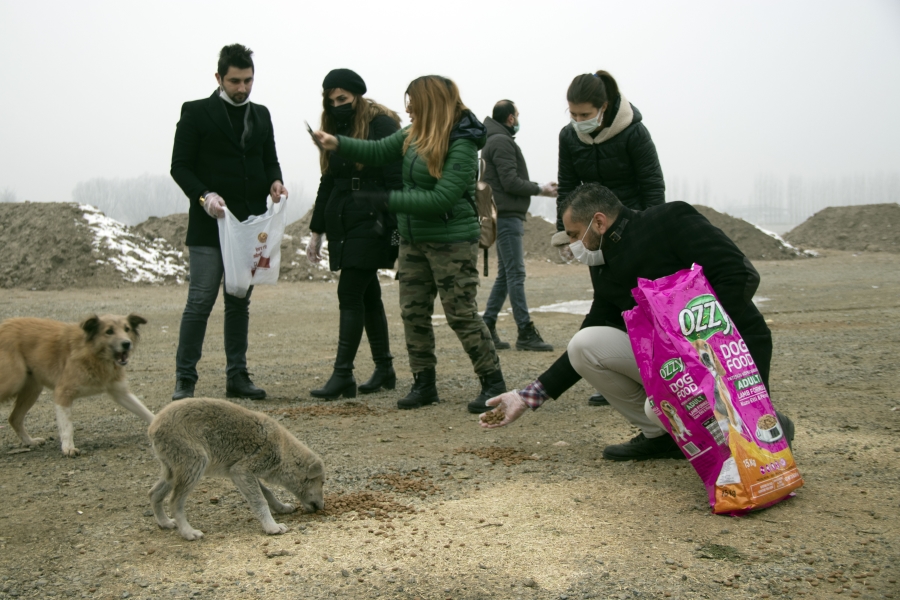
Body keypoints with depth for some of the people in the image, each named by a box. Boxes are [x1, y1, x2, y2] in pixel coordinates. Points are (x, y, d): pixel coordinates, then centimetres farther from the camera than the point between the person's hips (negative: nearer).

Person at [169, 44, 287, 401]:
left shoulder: (261, 115, 15)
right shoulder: (196, 112, 0)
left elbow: (270, 159, 19)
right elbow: (180, 166, -4)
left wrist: (275, 182, -4)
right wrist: (204, 195, -20)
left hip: (251, 223, 5)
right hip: (210, 224, -5)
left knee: (240, 302, 10)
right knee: (200, 301, -7)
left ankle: (237, 377, 16)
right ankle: (185, 381, 1)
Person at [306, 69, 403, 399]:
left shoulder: (381, 124, -7)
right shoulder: (335, 129, 16)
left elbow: (395, 179, -13)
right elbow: (327, 183, 19)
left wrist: (394, 228, -20)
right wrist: (316, 230, 16)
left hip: (370, 223, -7)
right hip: (343, 225, 7)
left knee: (350, 295, -10)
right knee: (368, 296, 10)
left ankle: (342, 374, -6)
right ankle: (384, 368, 19)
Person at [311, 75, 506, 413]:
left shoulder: (461, 145, -18)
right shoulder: (415, 135, 5)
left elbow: (441, 198, -24)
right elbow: (378, 151, 17)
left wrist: (388, 201, -19)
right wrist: (338, 144, 3)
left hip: (452, 242, -8)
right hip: (413, 240, 8)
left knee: (462, 314, -5)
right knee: (413, 313, 9)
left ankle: (493, 382, 8)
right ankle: (424, 383, 20)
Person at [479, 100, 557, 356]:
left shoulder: (496, 141, 21)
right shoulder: (501, 142, -10)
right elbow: (511, 182, -16)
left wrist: (538, 187, 9)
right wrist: (540, 189, -6)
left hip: (508, 216, 10)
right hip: (507, 216, -10)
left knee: (505, 274, 12)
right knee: (515, 273, -9)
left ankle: (486, 327, 14)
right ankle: (525, 333, -8)